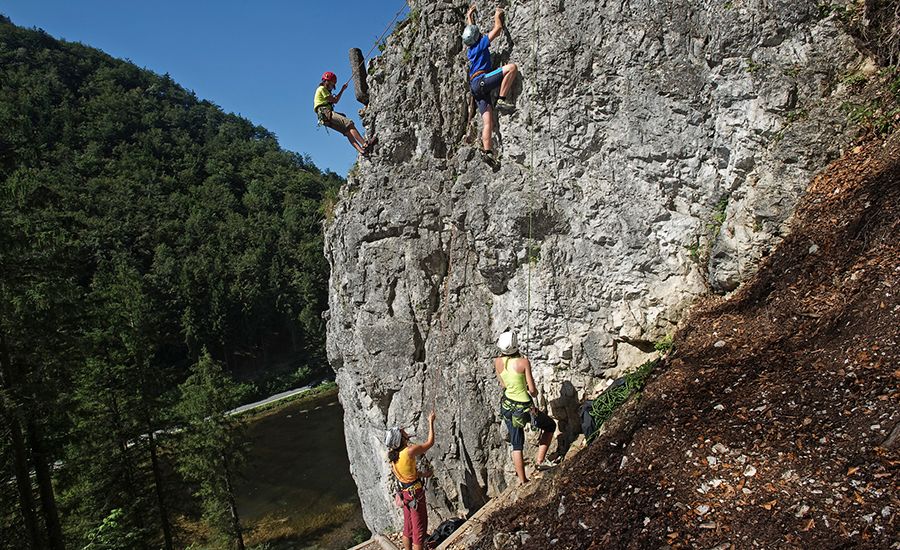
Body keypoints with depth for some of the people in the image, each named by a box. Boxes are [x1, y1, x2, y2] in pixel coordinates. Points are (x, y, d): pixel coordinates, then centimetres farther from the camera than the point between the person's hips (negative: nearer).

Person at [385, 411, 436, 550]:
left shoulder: (392, 455, -1)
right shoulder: (409, 451, -25)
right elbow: (430, 443, -14)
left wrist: (423, 474, 15)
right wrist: (431, 422, -6)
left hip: (405, 493, 8)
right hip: (415, 493, -8)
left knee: (408, 527, 20)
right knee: (419, 527, 2)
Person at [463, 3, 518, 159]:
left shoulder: (470, 48, 23)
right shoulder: (481, 44, 2)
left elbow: (471, 30, 42)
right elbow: (498, 28, 3)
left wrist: (469, 15, 54)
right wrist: (497, 16, 21)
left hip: (476, 88, 8)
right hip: (481, 81, -8)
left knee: (488, 122, -2)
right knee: (512, 67, -16)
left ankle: (487, 152, -13)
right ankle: (502, 100, -21)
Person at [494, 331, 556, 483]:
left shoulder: (497, 361, -7)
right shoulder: (523, 361, -21)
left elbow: (503, 385, 6)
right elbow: (532, 390, -14)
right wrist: (535, 392, 6)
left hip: (508, 406, 5)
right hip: (525, 407, -5)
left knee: (517, 445, 18)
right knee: (550, 426, 23)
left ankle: (523, 482, 24)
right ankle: (540, 460, 17)